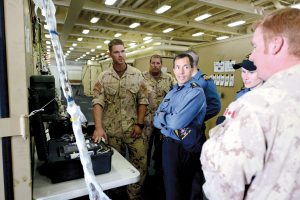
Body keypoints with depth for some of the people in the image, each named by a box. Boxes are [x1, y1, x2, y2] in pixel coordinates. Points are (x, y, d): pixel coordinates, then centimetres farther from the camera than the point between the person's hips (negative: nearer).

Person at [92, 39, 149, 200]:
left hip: (133, 129, 1)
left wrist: (139, 124, -6)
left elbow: (143, 100, 0)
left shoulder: (137, 75, 0)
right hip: (111, 130, 0)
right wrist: (98, 127, -23)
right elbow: (97, 102, -10)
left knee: (140, 162, 4)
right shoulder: (103, 77, -2)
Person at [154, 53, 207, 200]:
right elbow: (156, 120, 0)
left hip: (185, 148, -6)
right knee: (169, 186, 23)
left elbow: (178, 122, -28)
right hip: (168, 144, 6)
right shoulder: (172, 91, 7)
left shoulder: (196, 92, -17)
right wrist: (170, 120, -19)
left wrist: (163, 118, -10)